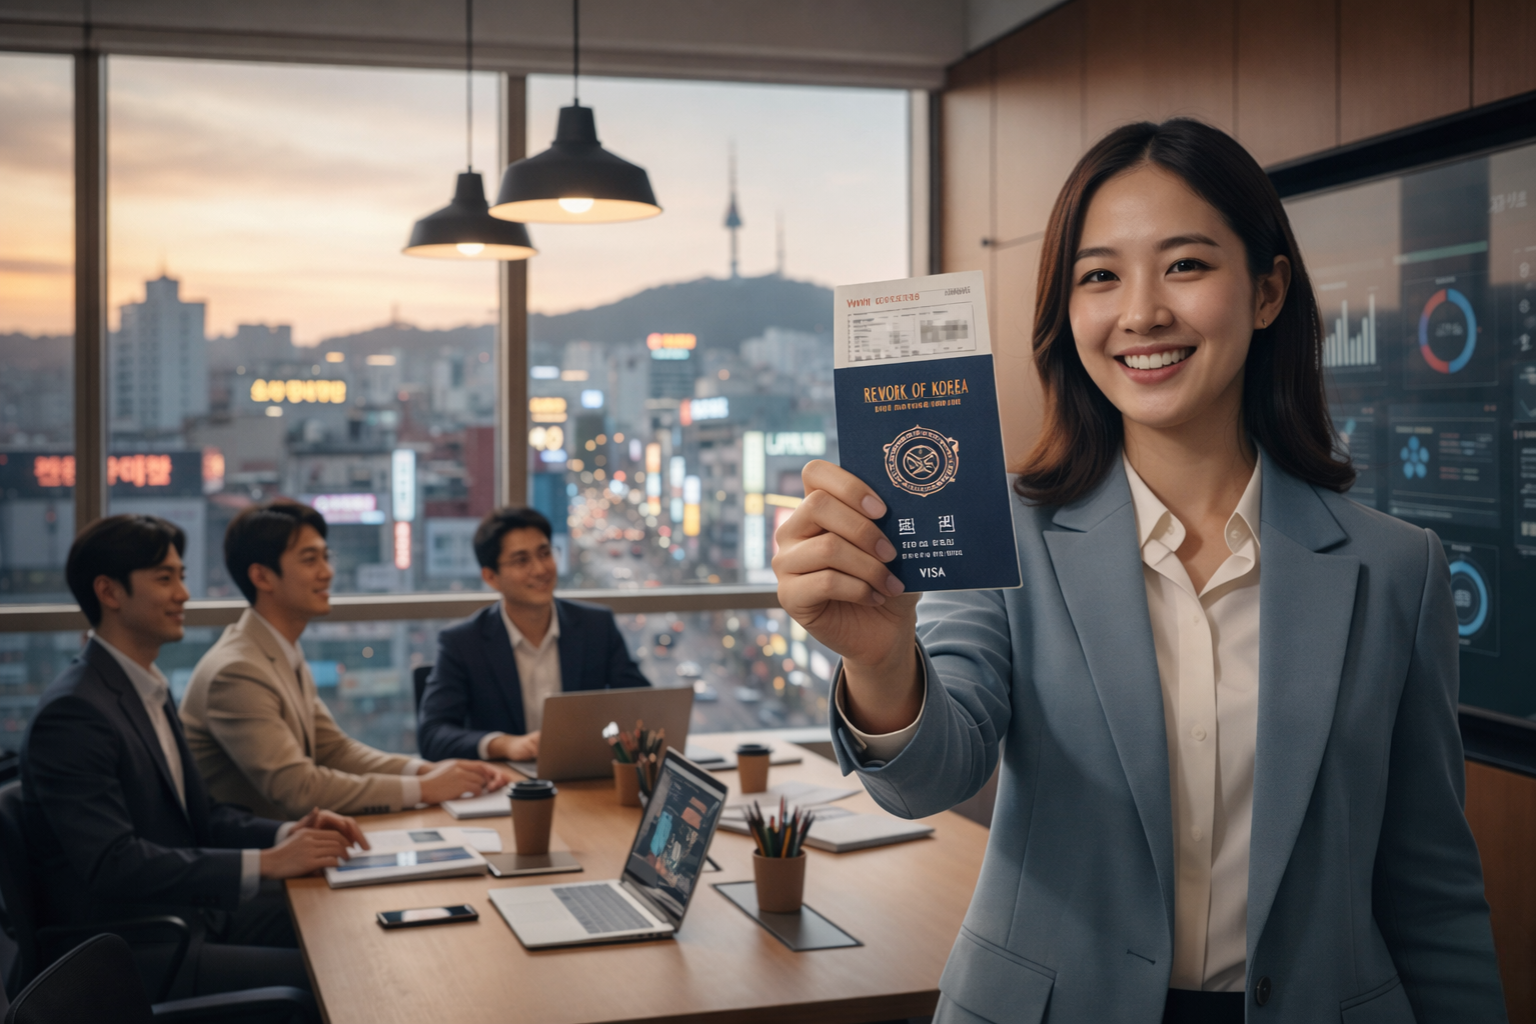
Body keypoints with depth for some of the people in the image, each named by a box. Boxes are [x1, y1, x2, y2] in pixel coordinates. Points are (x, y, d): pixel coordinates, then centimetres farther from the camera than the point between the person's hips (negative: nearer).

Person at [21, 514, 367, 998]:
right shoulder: (73, 712, -18)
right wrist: (267, 863, -26)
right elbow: (113, 864, -25)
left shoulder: (148, 690, 12)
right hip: (124, 953, -9)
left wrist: (287, 833, -4)